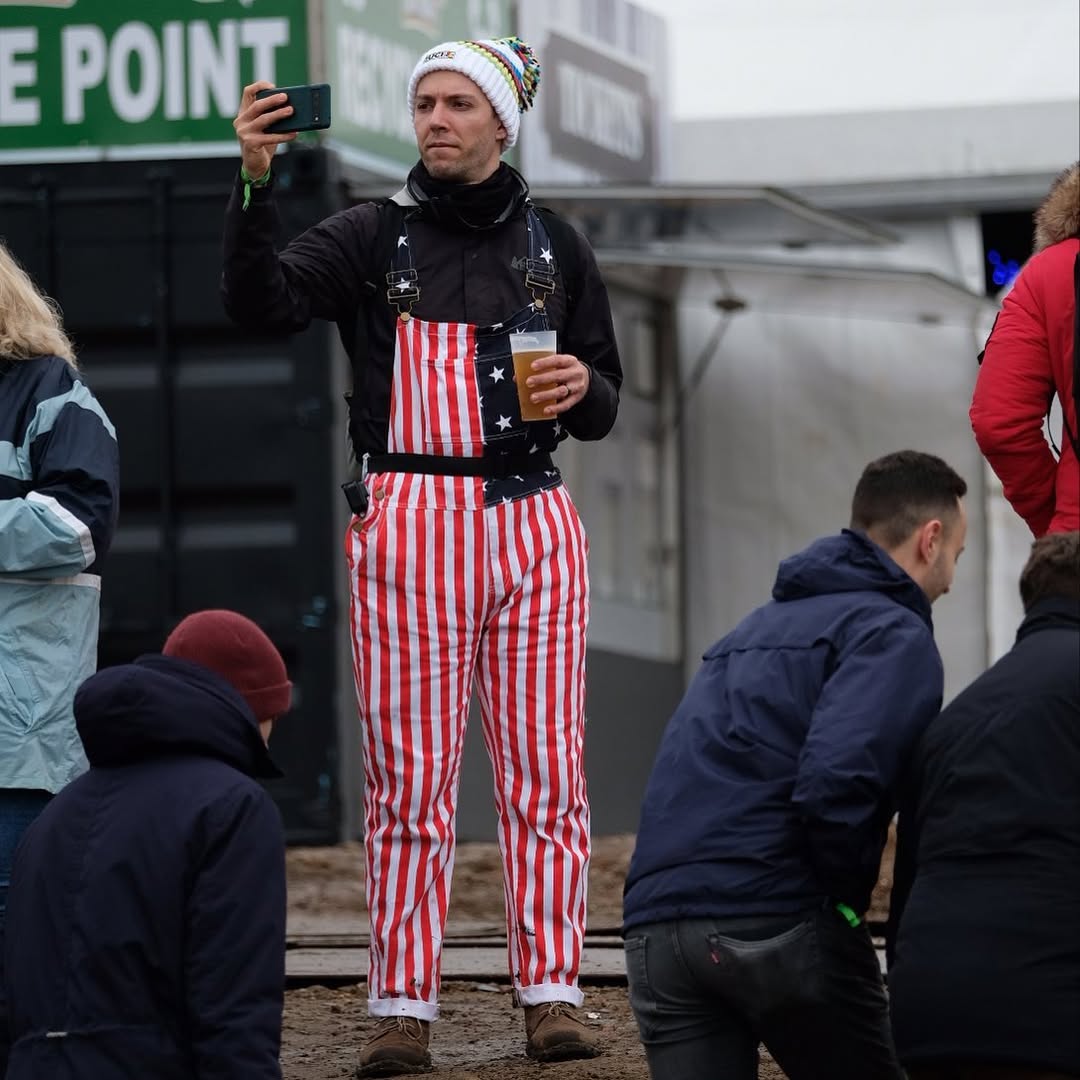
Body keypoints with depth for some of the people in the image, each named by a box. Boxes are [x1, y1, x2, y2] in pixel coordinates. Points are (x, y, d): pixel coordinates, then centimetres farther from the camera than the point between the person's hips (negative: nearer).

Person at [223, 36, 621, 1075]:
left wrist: (580, 388, -4)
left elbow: (602, 406, 19)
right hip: (408, 514, -2)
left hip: (533, 520, 2)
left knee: (543, 771, -1)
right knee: (408, 774, -5)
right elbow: (263, 300, -11)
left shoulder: (553, 247, 14)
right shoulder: (371, 237, 6)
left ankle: (550, 991, 2)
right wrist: (255, 185, -25)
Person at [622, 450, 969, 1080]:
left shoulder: (758, 627, 28)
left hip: (657, 927, 7)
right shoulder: (893, 632, -1)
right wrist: (846, 901, -3)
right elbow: (837, 782, -18)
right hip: (779, 925, -7)